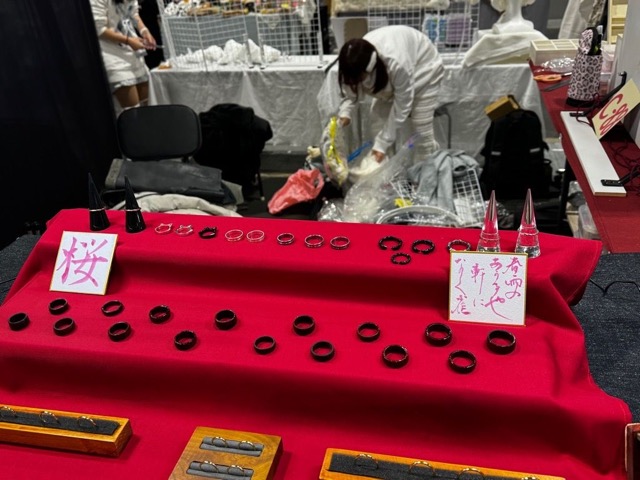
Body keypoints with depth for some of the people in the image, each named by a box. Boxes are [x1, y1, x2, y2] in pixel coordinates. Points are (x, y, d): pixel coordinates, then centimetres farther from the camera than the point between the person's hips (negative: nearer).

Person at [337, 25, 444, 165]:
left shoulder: (397, 64, -46)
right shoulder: (358, 61, -29)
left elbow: (401, 106, -35)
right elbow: (351, 89, -11)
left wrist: (383, 143, -33)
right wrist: (344, 113, -33)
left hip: (423, 70, -6)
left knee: (421, 130, -9)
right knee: (378, 119, -3)